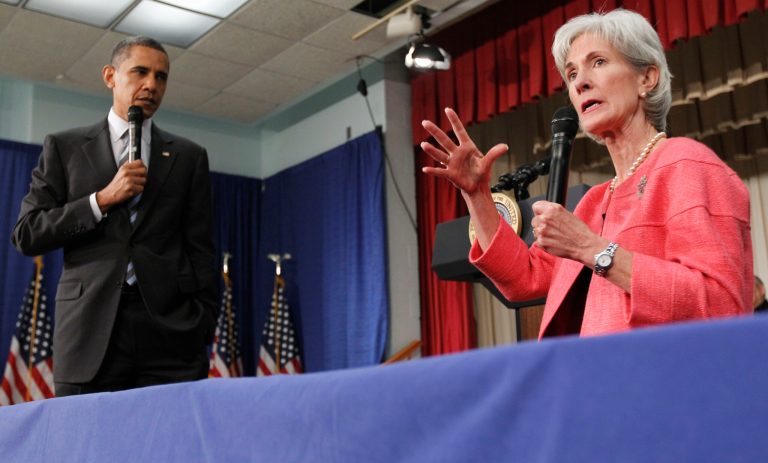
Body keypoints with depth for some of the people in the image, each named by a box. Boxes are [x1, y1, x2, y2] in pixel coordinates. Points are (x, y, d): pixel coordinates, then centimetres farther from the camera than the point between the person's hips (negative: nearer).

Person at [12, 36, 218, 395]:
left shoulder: (189, 157, 15)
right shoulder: (63, 147, 13)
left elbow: (200, 250, 11)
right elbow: (26, 235, 6)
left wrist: (204, 325, 1)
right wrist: (103, 199, -5)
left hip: (170, 326, 0)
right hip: (90, 328, 0)